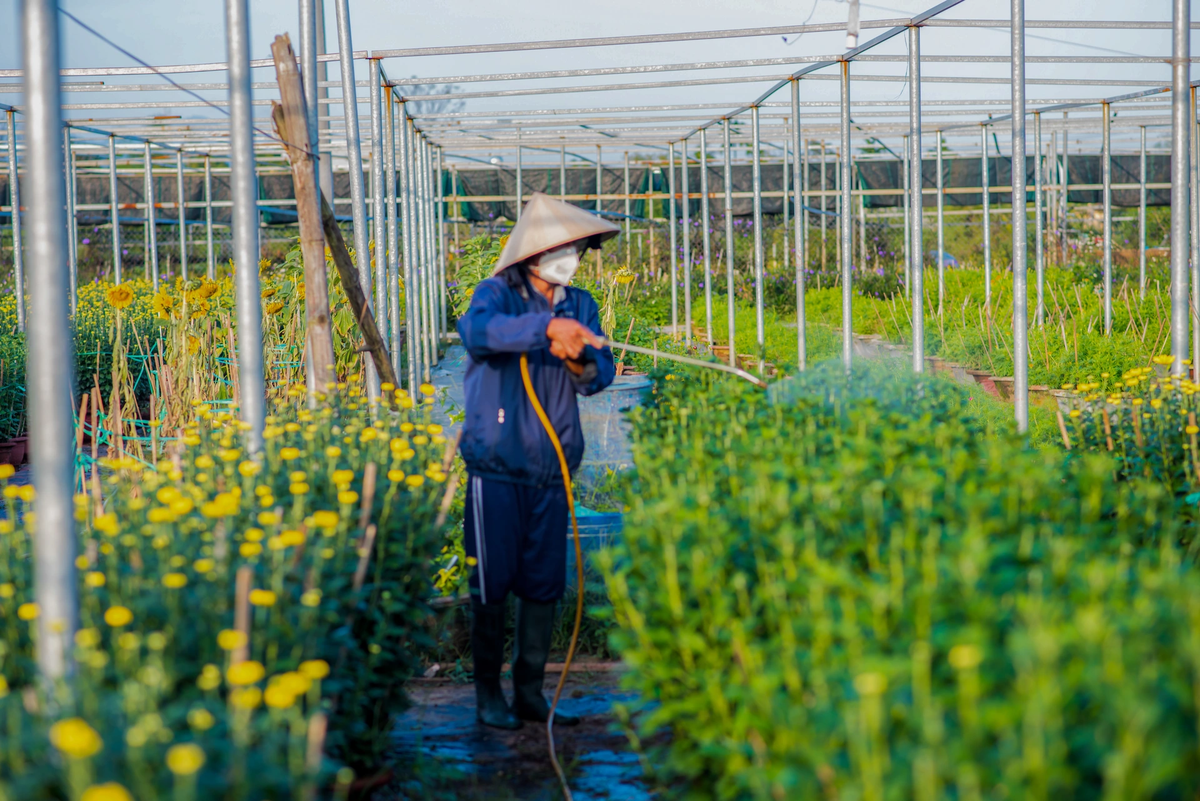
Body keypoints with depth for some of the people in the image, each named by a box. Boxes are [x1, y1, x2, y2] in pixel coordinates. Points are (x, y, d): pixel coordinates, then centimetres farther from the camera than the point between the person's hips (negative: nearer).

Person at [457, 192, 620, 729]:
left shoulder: (579, 305, 11)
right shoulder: (498, 294, -5)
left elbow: (601, 374, 6)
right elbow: (478, 331, -28)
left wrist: (581, 364, -18)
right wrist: (547, 327, -39)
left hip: (552, 469, 5)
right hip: (496, 466, -5)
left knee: (545, 583, 7)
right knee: (492, 583, 1)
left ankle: (530, 693, 18)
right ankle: (488, 695, 13)